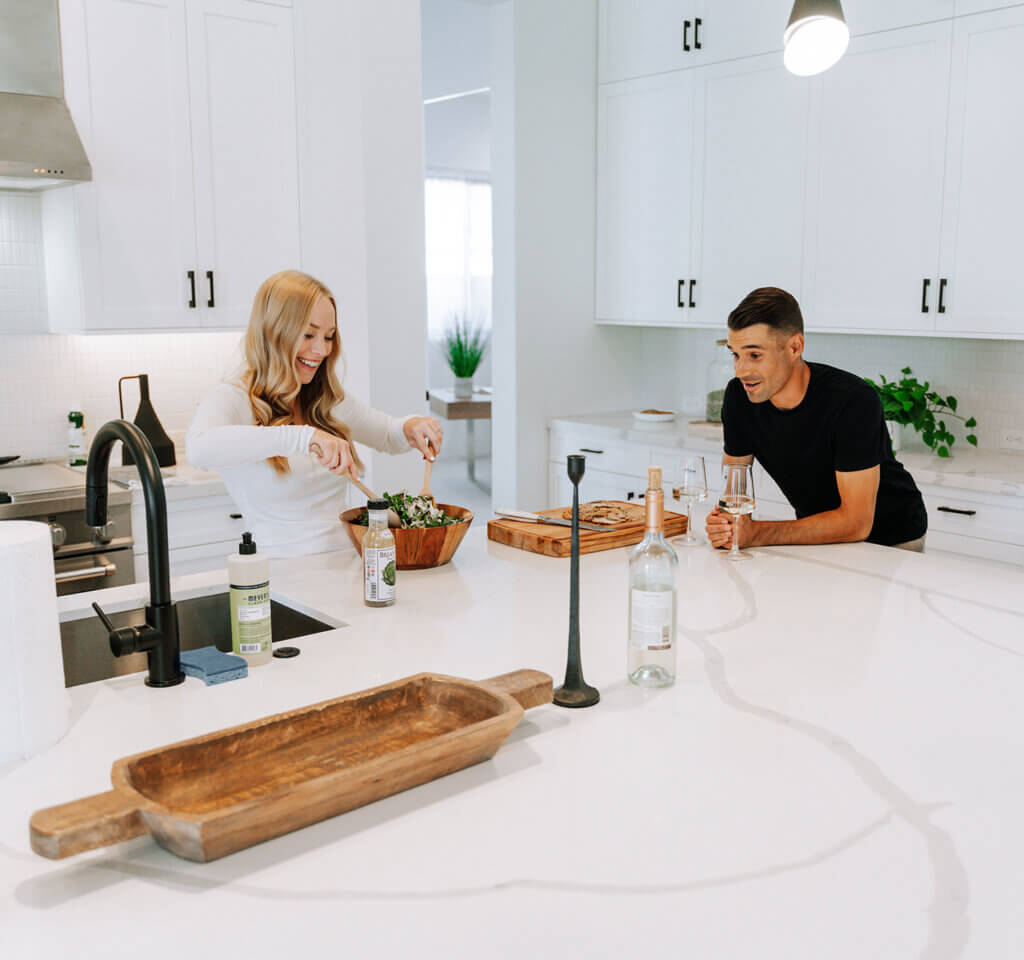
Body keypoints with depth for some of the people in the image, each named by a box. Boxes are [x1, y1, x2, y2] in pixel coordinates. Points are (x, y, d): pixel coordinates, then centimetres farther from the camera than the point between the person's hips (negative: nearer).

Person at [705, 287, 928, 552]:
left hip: (892, 538, -3)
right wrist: (725, 524, -27)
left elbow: (855, 523, -27)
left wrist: (758, 533, -33)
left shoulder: (853, 399, -27)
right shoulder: (738, 396, -11)